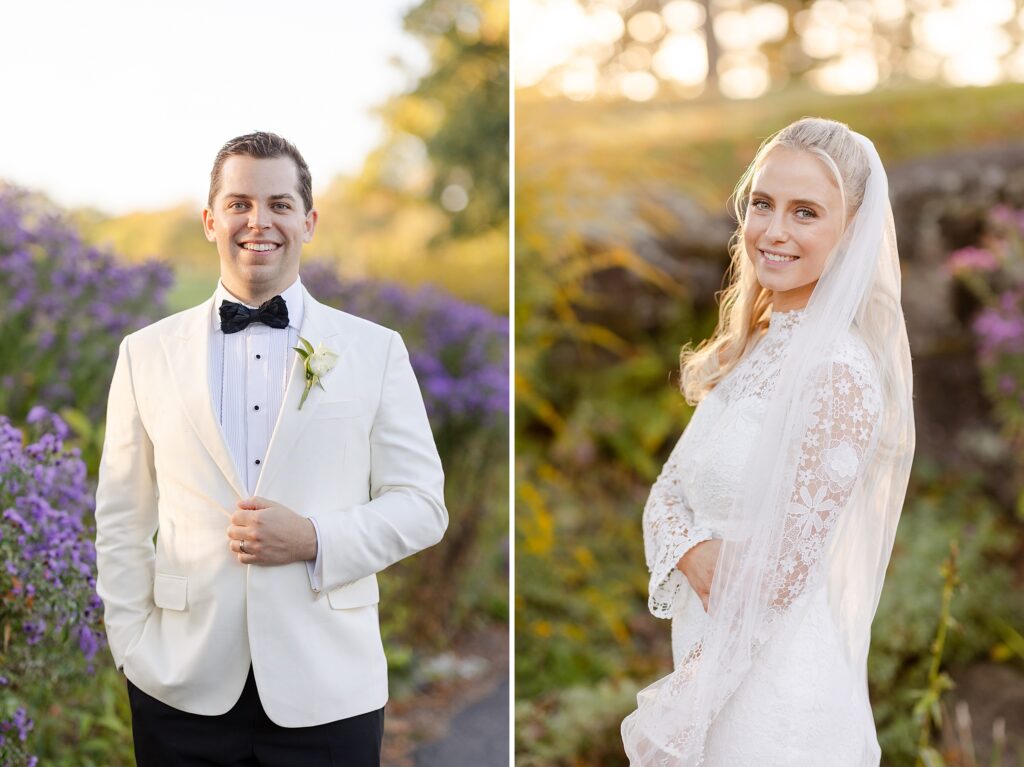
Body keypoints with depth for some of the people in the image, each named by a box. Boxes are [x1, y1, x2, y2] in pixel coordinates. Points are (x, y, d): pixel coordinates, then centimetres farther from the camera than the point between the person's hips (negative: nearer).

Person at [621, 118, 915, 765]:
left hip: (771, 681, -7)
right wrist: (692, 552, -14)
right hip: (710, 652, 7)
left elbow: (784, 574, -20)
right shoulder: (749, 350, 5)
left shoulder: (838, 372, -20)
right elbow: (667, 493, 6)